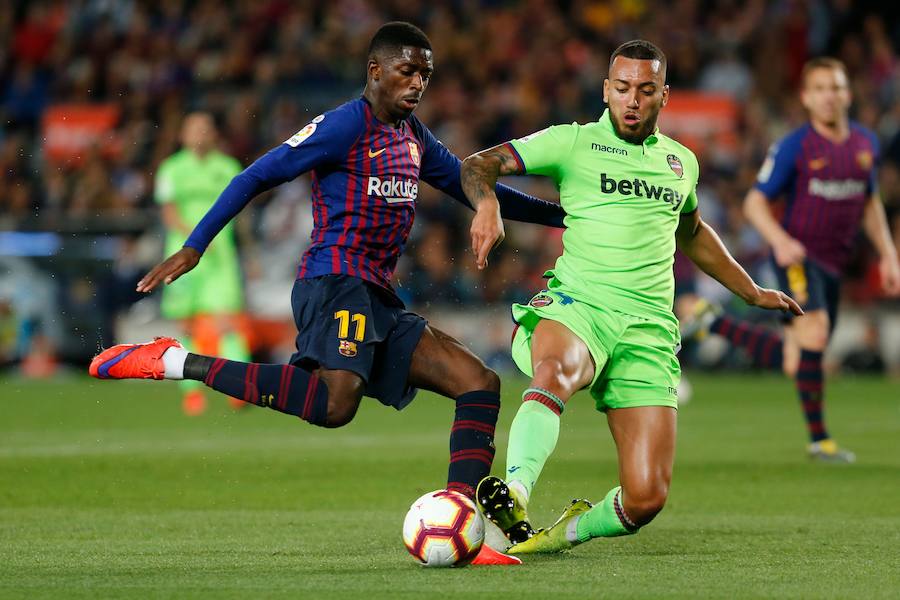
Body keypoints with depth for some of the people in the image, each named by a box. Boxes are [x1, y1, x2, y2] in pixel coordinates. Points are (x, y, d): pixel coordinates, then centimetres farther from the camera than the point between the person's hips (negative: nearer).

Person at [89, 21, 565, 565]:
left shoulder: (414, 137, 20)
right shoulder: (344, 126, -5)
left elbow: (472, 188, 31)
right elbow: (258, 176, -7)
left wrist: (558, 214, 27)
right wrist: (193, 248, -13)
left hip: (378, 299, 9)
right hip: (335, 281, -9)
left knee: (480, 384, 1)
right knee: (336, 403, -32)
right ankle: (176, 363, -25)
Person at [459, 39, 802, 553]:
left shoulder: (681, 162, 21)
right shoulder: (573, 143, 7)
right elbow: (479, 165, 1)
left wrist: (752, 293, 46)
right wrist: (488, 205, -22)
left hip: (649, 326, 4)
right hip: (577, 305, -3)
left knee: (647, 499, -10)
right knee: (555, 368, -43)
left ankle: (569, 531, 19)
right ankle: (515, 493, -56)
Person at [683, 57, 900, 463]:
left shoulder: (865, 143, 7)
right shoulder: (793, 147, -9)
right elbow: (755, 203, -7)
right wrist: (781, 240, -25)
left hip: (833, 265, 6)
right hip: (797, 258, -6)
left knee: (792, 363, 8)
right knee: (813, 335, -25)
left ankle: (713, 322, 27)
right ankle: (819, 440, -12)